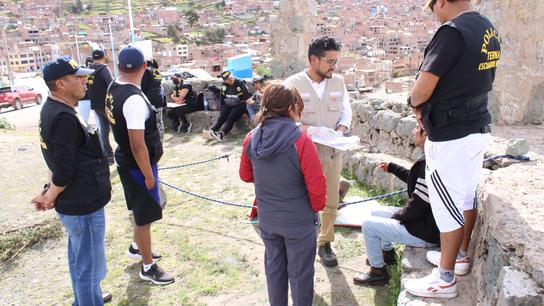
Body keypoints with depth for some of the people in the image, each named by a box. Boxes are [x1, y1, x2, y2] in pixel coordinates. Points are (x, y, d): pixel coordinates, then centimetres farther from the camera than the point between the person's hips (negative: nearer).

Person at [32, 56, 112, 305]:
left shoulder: (52, 109, 7)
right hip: (83, 204, -10)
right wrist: (50, 197, -8)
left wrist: (49, 191, 10)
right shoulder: (64, 118, -25)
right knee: (89, 265, 6)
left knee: (79, 259, 26)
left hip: (76, 201, 10)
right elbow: (64, 170, -24)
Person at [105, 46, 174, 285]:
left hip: (125, 160, 9)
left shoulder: (113, 89, 2)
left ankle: (137, 246, 48)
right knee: (145, 217, 5)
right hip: (138, 166, -9)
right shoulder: (134, 99, -27)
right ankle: (148, 268, 21)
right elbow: (138, 144, -27)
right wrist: (149, 175, -16)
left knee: (141, 210, 27)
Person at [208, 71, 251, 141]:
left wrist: (244, 110, -12)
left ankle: (222, 133, -46)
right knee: (221, 118, -19)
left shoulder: (240, 83, -10)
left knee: (231, 118, -27)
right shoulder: (224, 85, 4)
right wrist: (222, 109, 10)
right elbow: (222, 98, 16)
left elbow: (247, 97, -9)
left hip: (238, 105, -5)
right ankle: (212, 130, -37)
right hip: (227, 105, 5)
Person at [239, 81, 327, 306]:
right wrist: (317, 207, 0)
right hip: (298, 222, -4)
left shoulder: (251, 139, -8)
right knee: (300, 273, 14)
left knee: (274, 267, 23)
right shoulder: (301, 142, -23)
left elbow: (246, 175, 6)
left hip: (267, 219, 5)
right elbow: (317, 187, -19)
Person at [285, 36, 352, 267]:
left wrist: (341, 129, -8)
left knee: (331, 203, 13)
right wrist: (303, 129, -24)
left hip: (333, 153, 4)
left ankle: (324, 243, 32)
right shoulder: (293, 83, -9)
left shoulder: (338, 82, 5)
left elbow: (346, 111, 12)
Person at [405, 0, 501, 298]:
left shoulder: (452, 31, -20)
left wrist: (415, 103, 2)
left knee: (448, 206, 2)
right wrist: (431, 110, 11)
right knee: (467, 198, 20)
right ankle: (461, 256, 38)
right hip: (477, 127, 9)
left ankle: (445, 279, 15)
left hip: (450, 135, -9)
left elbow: (423, 88, -20)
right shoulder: (489, 30, 9)